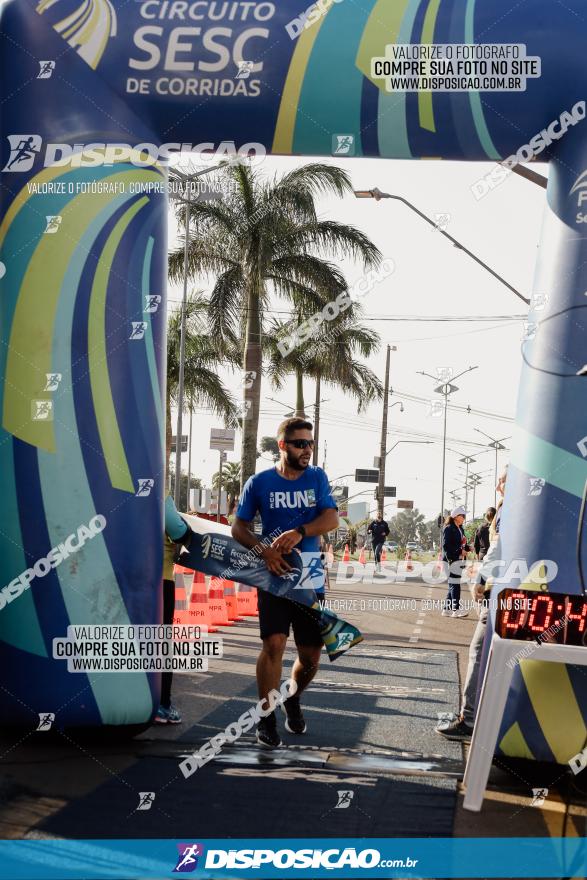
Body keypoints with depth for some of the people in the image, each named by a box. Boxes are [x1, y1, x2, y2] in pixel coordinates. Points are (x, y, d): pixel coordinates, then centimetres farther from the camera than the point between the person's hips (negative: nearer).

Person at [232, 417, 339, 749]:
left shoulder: (317, 477, 6)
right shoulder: (260, 482, 0)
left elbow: (332, 519, -5)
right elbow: (239, 527, 1)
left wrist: (300, 532, -23)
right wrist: (264, 550, -17)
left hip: (311, 579, 2)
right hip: (274, 575, -2)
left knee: (311, 656, 7)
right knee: (274, 644, -18)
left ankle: (293, 700, 38)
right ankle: (267, 719, -6)